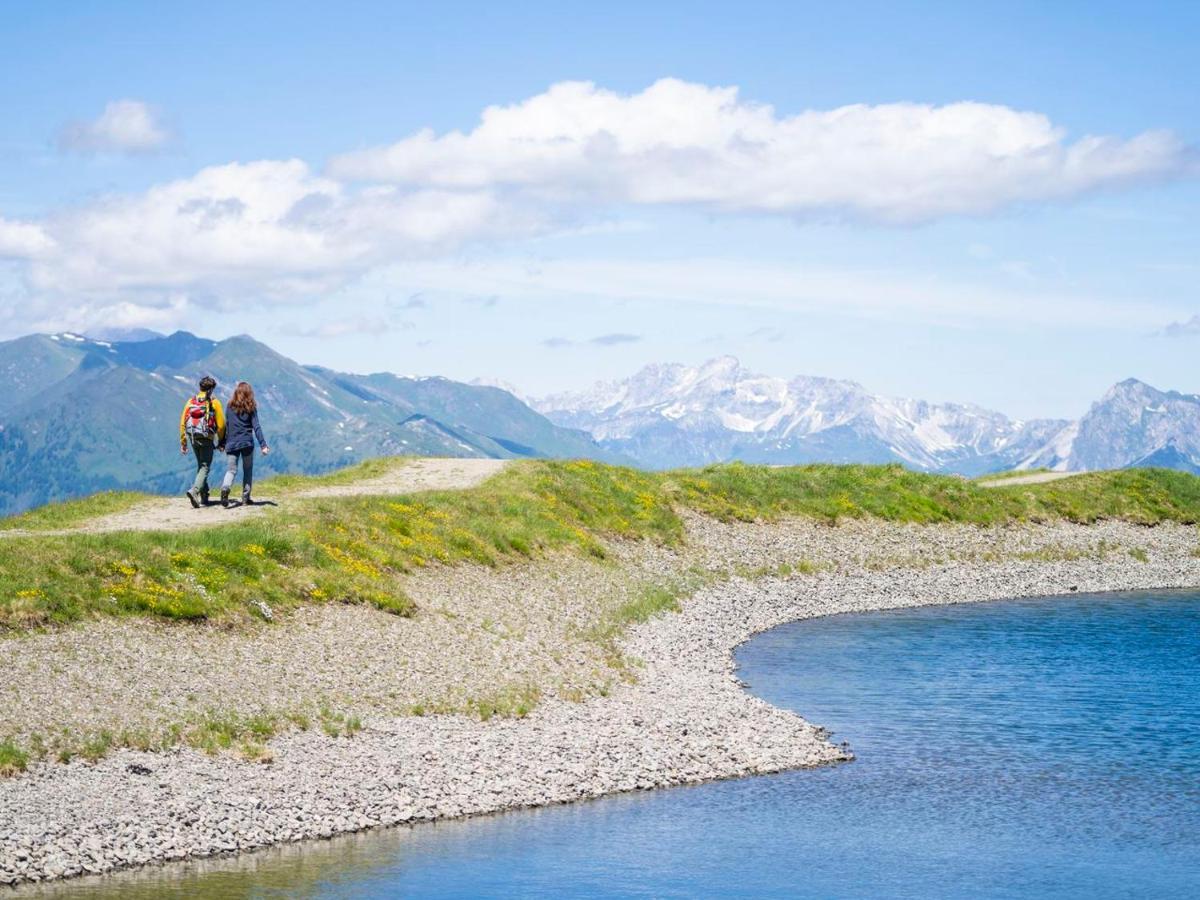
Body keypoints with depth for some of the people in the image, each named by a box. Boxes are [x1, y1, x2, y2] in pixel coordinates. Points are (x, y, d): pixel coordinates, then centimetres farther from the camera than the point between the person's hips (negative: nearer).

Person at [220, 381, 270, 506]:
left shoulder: (230, 406, 3)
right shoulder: (251, 408, -2)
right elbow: (256, 427, -7)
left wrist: (223, 442, 14)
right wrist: (263, 445, -7)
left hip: (232, 443, 1)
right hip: (247, 443, -1)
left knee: (231, 469, 1)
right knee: (247, 470, 13)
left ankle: (225, 488, -29)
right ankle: (245, 498, 12)